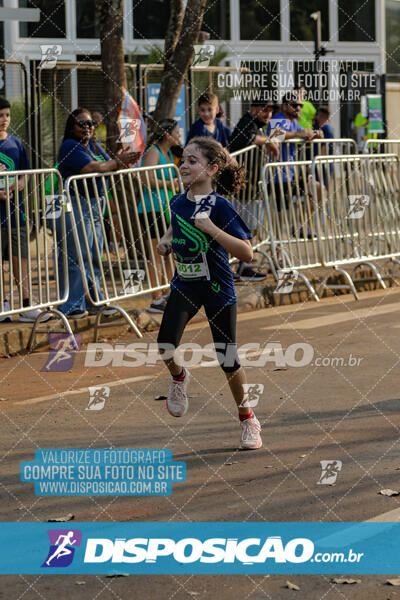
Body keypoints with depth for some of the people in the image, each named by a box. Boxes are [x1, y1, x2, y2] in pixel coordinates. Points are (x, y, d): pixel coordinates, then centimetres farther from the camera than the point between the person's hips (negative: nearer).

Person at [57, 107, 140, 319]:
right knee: (76, 258, -8)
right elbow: (94, 168, -22)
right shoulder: (70, 147, -11)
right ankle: (71, 306, -5)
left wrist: (123, 160, -7)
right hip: (76, 207, -9)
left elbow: (109, 168, 14)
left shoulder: (93, 145, 17)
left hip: (96, 205, 9)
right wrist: (118, 161, -9)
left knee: (94, 257, 14)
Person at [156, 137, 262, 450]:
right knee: (166, 345, -18)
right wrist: (166, 239, 4)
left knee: (227, 361, 1)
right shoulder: (178, 201, -1)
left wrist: (211, 229, -30)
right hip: (184, 285, 4)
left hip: (218, 289, -4)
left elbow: (247, 252, -23)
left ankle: (248, 420, 23)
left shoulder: (220, 206, -18)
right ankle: (179, 377, 17)